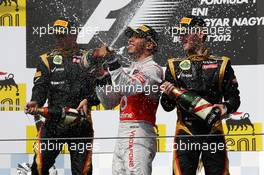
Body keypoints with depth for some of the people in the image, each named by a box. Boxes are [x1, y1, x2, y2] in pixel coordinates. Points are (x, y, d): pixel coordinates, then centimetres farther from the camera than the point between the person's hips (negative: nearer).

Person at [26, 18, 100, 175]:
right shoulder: (48, 60, 12)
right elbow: (40, 86, 1)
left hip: (81, 120, 0)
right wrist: (36, 102, -20)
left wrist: (88, 100, -15)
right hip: (54, 120, 0)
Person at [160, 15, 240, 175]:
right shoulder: (175, 66, 11)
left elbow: (234, 97, 8)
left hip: (213, 132, -1)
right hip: (185, 133, 1)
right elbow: (168, 106, 10)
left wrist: (226, 107, -13)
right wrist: (169, 95, -12)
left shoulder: (221, 64, 7)